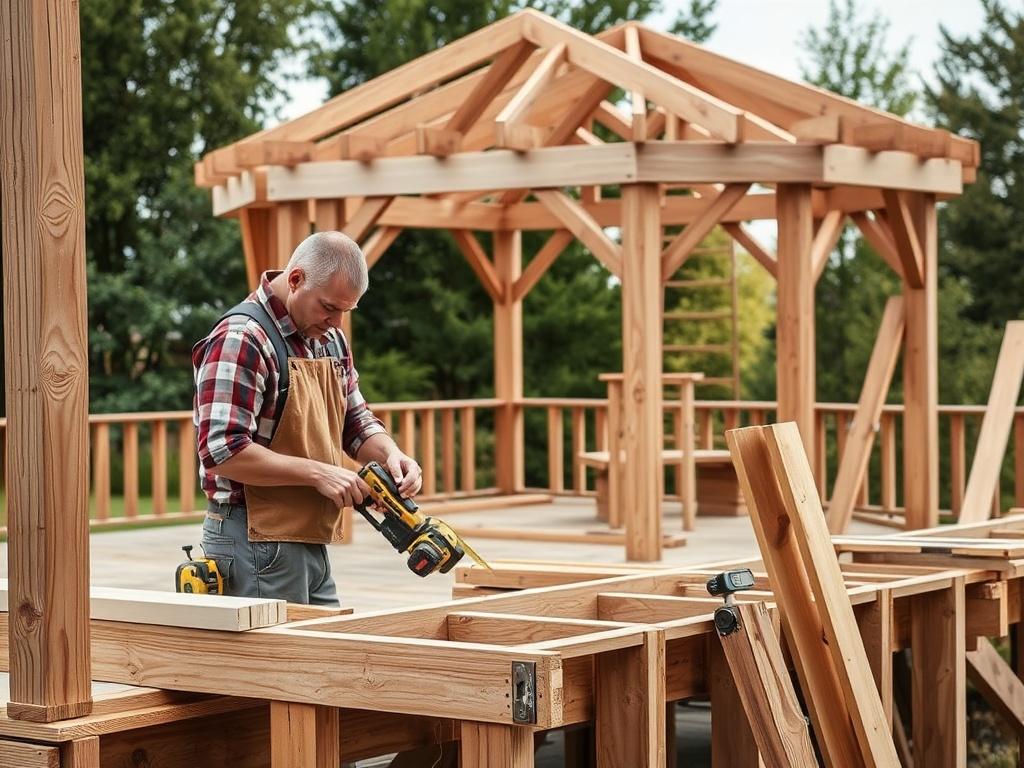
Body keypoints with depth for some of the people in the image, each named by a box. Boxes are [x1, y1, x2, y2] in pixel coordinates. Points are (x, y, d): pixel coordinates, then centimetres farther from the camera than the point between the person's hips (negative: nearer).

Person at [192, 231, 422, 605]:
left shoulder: (330, 339, 12)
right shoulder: (241, 339, -17)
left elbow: (356, 420, 20)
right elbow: (222, 451, -23)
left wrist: (390, 454, -2)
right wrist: (318, 473, -21)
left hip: (311, 543, 9)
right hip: (255, 543, -9)